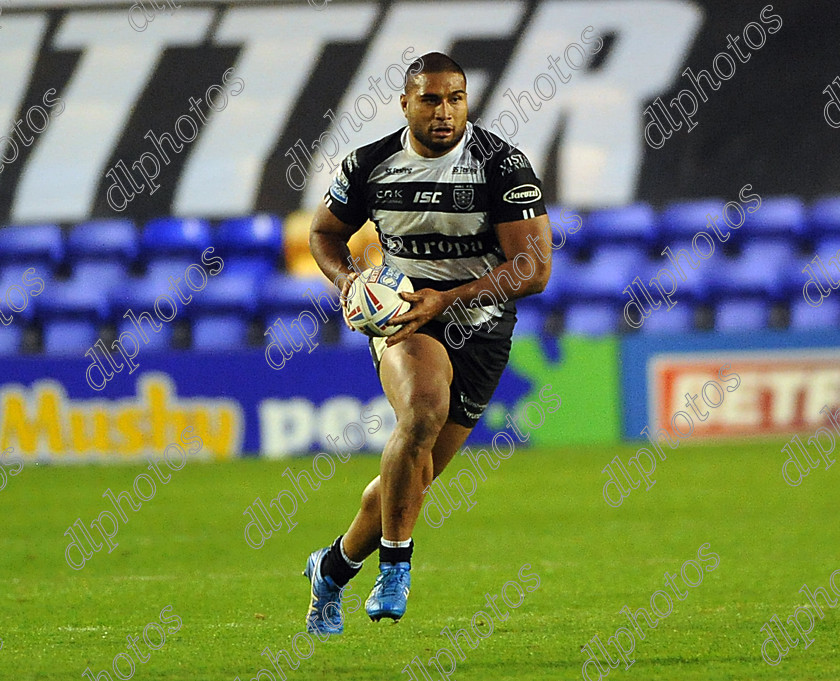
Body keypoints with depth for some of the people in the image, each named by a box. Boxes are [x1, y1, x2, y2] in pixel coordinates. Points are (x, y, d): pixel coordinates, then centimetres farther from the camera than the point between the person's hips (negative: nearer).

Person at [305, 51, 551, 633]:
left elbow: (534, 269, -16)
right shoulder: (369, 166, -3)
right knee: (424, 411, -34)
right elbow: (326, 232, 15)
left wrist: (447, 298, -25)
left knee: (412, 479, 5)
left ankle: (334, 568, 31)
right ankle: (395, 564, -23)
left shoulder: (502, 165, -12)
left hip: (479, 328, 1)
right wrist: (346, 278, -8)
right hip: (402, 315, -1)